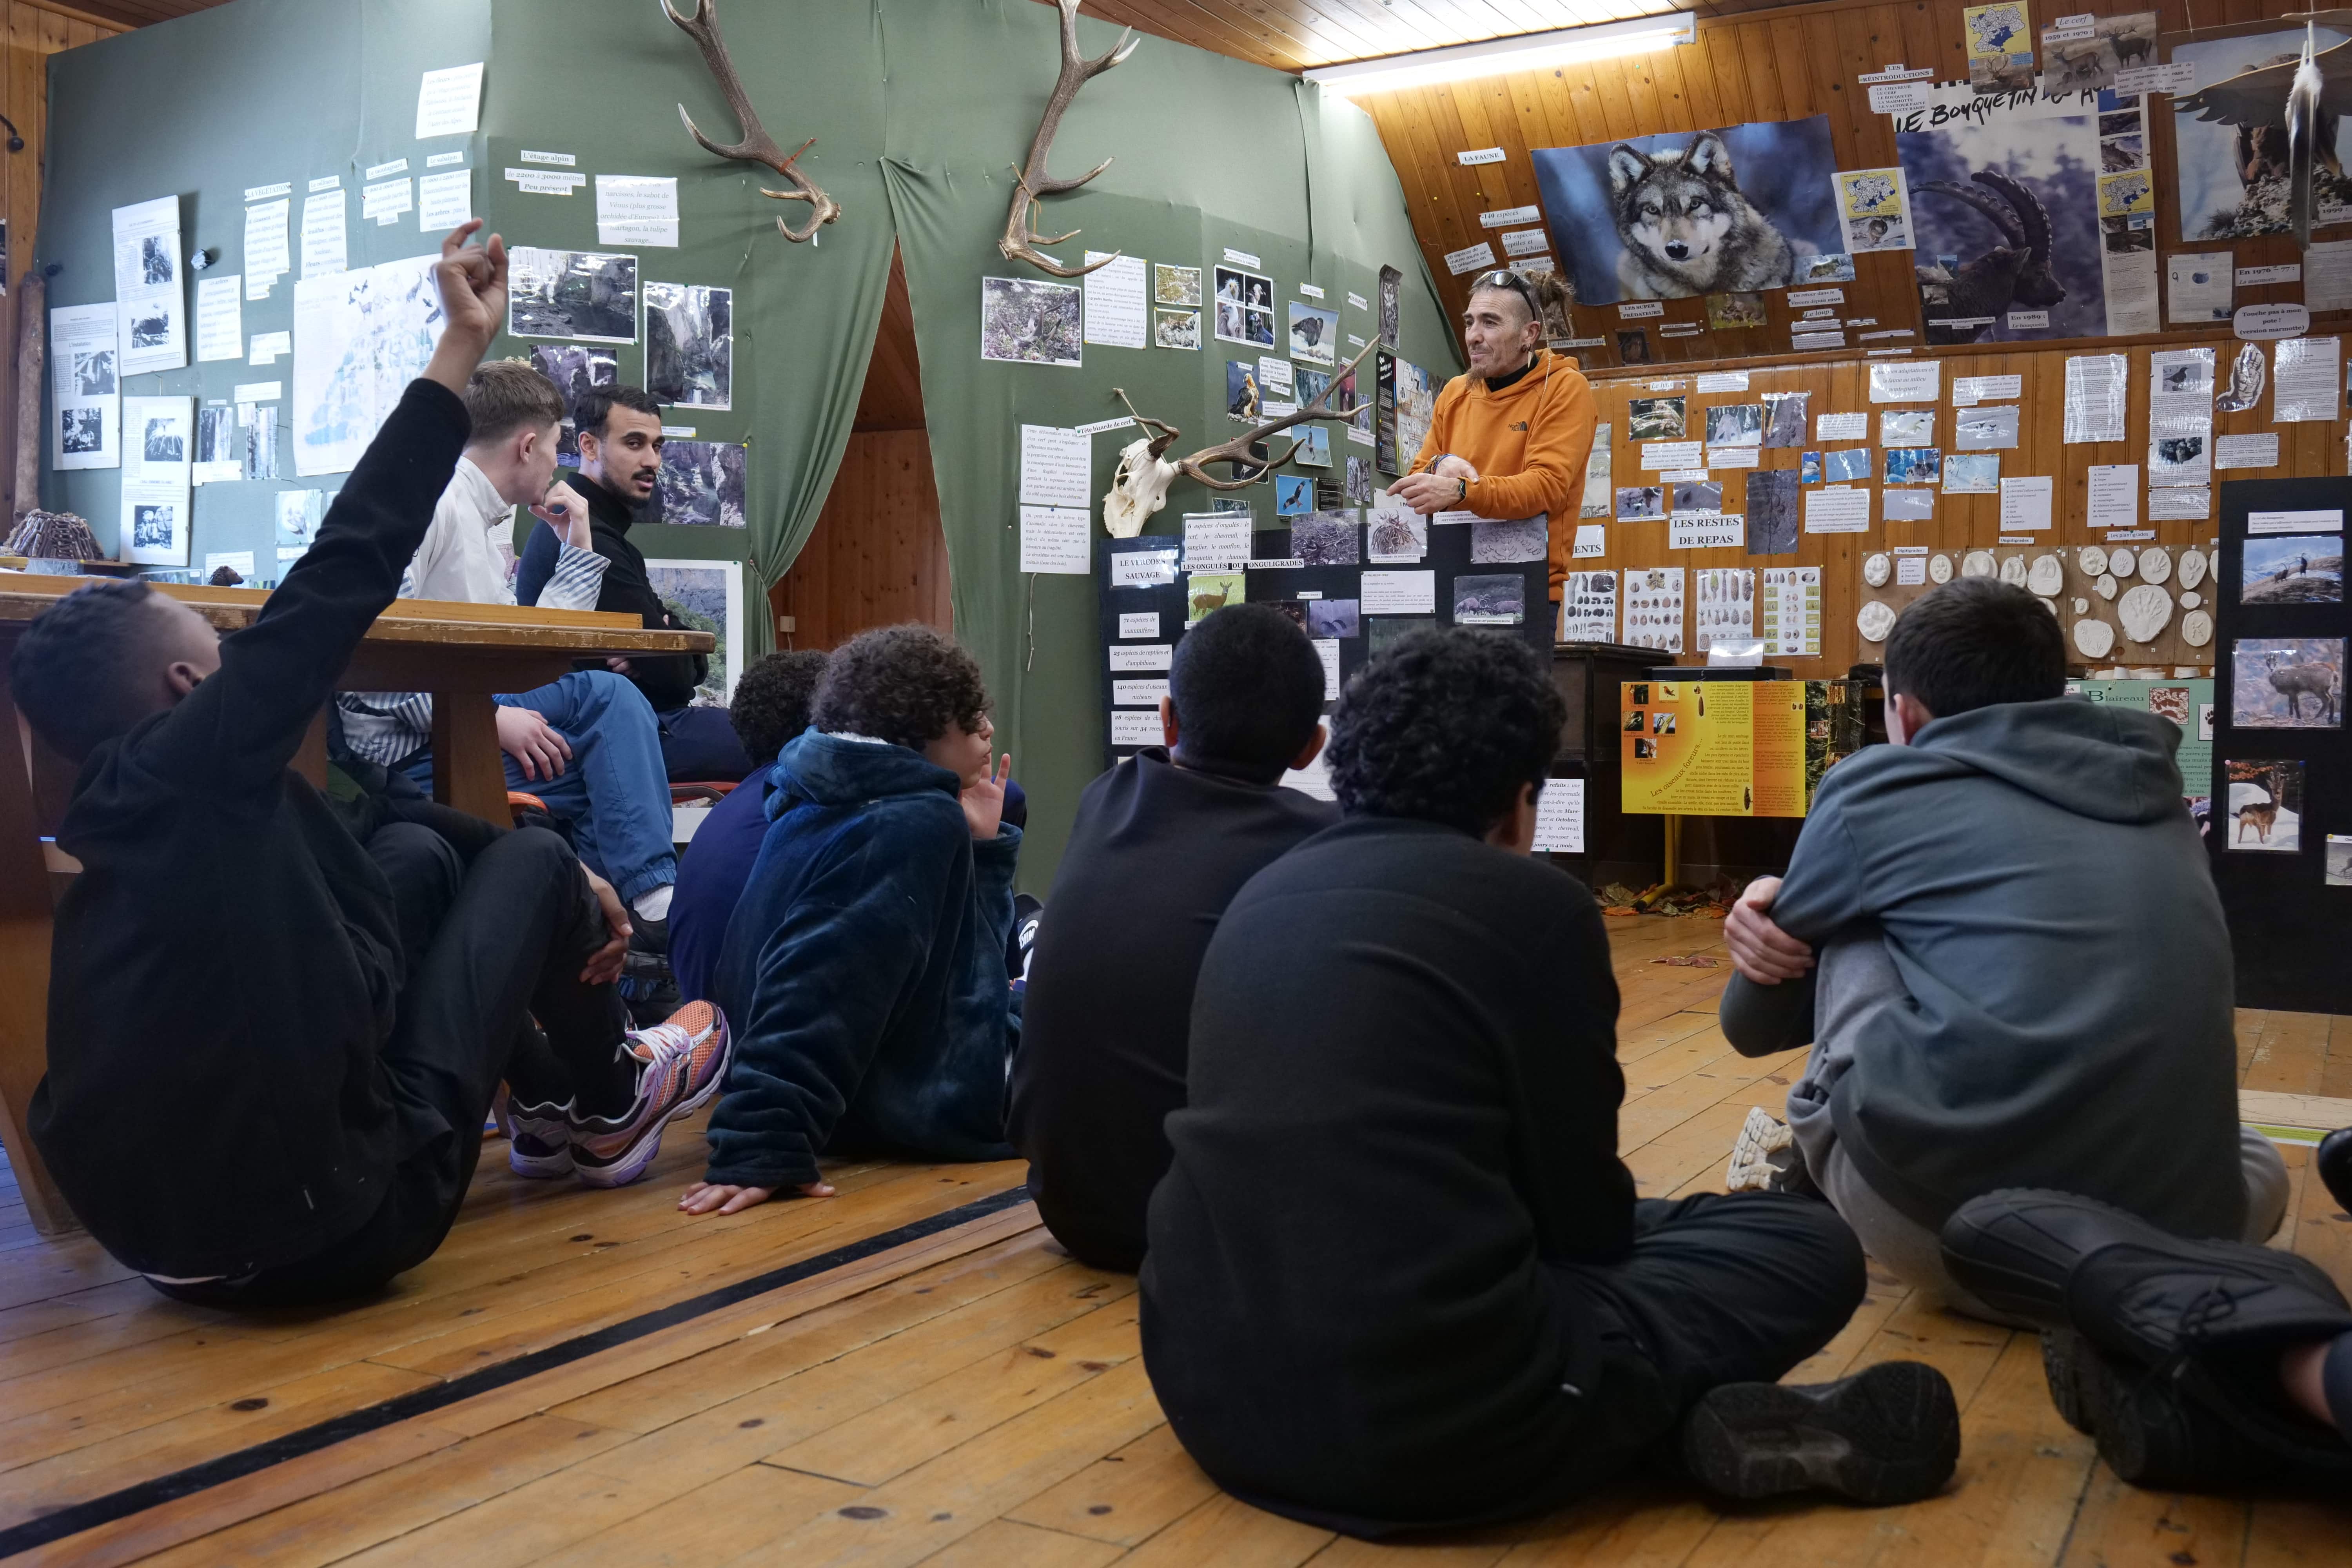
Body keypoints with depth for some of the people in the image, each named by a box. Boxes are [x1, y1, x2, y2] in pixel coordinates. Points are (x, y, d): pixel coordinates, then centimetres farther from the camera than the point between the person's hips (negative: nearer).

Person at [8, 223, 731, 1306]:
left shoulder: (132, 814, 11)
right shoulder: (198, 772, -15)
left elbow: (364, 817, 18)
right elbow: (343, 572, -18)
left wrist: (560, 894, 20)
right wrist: (461, 350, -12)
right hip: (328, 1226, -9)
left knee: (418, 848, 21)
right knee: (533, 859, 7)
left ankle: (569, 1104, 33)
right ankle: (611, 1099, 30)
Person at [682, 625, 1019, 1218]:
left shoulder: (834, 804, 8)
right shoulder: (921, 823, -22)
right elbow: (820, 991, -34)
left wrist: (982, 848, 2)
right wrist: (764, 1151, -38)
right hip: (921, 1111, -11)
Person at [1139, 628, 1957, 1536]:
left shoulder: (1262, 895, 13)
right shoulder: (1533, 905, -5)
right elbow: (1582, 1216, 1)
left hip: (1208, 1386, 7)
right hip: (1432, 1421, -6)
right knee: (1811, 1245, 12)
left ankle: (1679, 1414, 11)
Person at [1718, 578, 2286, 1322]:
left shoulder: (1880, 785, 9)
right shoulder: (2153, 796, 21)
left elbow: (1754, 1021, 21)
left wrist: (1780, 929, 44)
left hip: (1940, 1229, -4)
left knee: (1852, 933, 17)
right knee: (2258, 1163, 37)